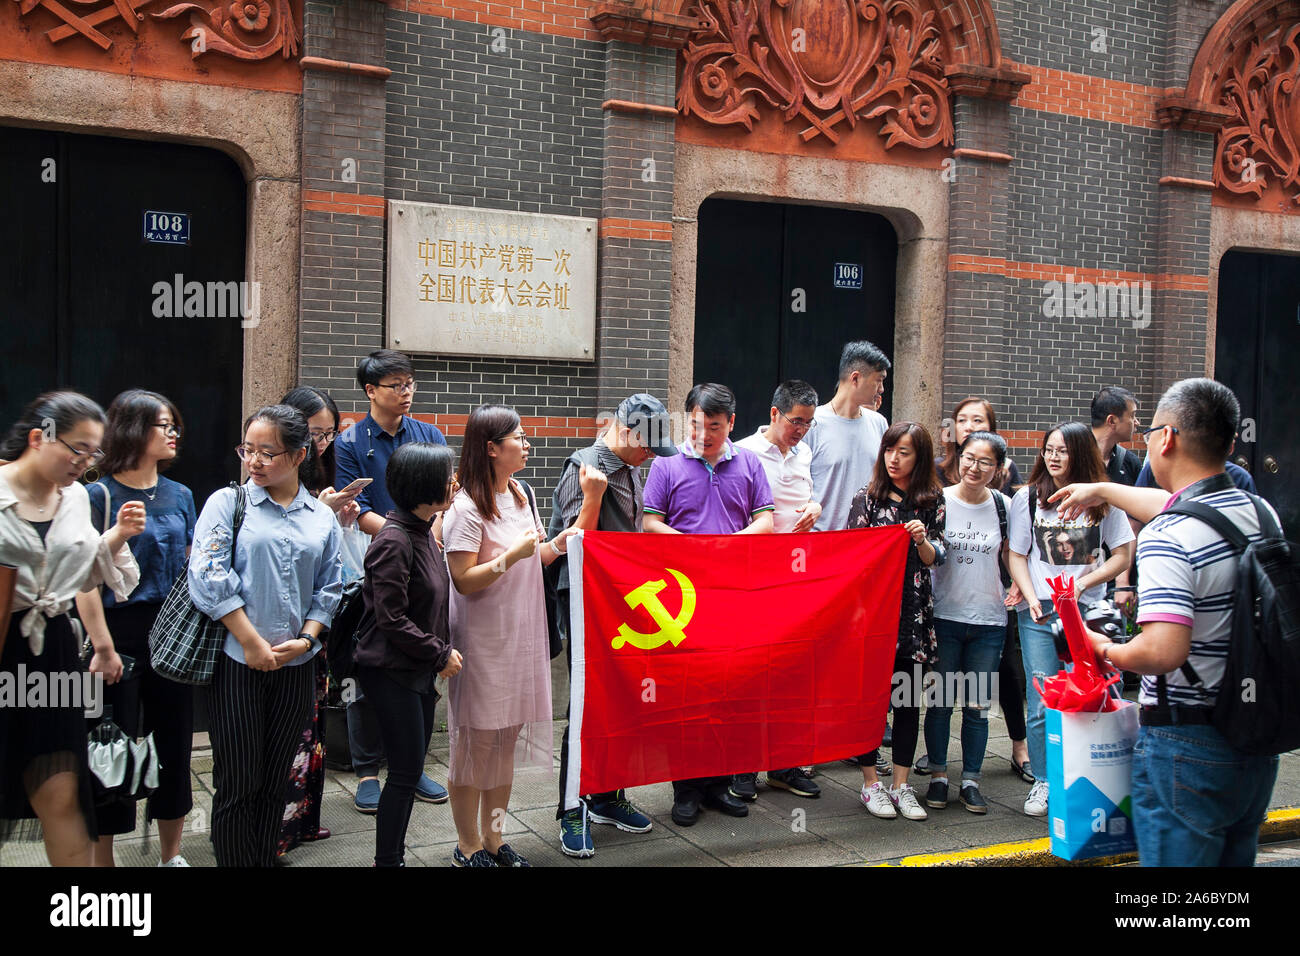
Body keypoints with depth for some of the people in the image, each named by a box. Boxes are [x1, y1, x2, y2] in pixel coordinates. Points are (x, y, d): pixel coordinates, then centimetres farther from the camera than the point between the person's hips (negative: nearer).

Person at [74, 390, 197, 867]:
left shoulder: (180, 496, 9)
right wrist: (103, 647, -17)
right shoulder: (100, 495, -8)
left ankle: (171, 855, 26)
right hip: (121, 635, -5)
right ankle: (102, 858, 18)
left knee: (175, 743, 11)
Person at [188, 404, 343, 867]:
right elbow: (208, 580, -9)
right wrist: (253, 643, -12)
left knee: (275, 782, 12)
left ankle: (267, 859, 24)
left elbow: (329, 589, 10)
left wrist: (306, 639, -6)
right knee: (237, 784, 1)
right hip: (237, 662, -3)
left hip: (296, 666, 3)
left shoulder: (323, 517, 8)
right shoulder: (228, 503, -2)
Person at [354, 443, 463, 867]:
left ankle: (395, 855, 25)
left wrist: (443, 651, 7)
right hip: (391, 672, -9)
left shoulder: (424, 533, 7)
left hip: (420, 671, 9)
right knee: (406, 772, -2)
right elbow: (391, 619, -21)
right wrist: (441, 654, -14)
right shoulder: (394, 541, -21)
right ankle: (387, 860, 11)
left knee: (411, 769, 14)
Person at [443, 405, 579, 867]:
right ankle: (468, 846, 18)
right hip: (482, 641, -8)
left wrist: (557, 543, 1)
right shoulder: (467, 508, -15)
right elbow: (463, 581, -17)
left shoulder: (523, 495, 10)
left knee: (507, 737, 14)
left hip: (522, 635, 8)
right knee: (476, 741, 3)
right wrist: (512, 555, -24)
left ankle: (493, 838, 27)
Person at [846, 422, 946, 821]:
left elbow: (935, 559, 5)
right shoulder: (867, 497, -1)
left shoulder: (932, 501, 6)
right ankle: (871, 784, 14)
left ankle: (902, 785, 17)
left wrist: (922, 540, -14)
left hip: (914, 610, 3)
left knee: (910, 699, 6)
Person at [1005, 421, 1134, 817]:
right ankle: (1043, 783, 14)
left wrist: (1082, 584, -8)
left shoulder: (1103, 500, 3)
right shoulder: (1028, 498, 5)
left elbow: (1122, 555, 5)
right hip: (1039, 614, 0)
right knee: (1042, 705, 0)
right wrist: (1032, 599, -7)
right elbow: (1016, 556, 7)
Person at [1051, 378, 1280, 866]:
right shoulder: (1260, 512, 3)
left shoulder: (1168, 537, -23)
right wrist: (1102, 490, 38)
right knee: (1234, 857, 22)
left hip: (1185, 747, -8)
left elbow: (1163, 651, -32)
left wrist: (1108, 651, -11)